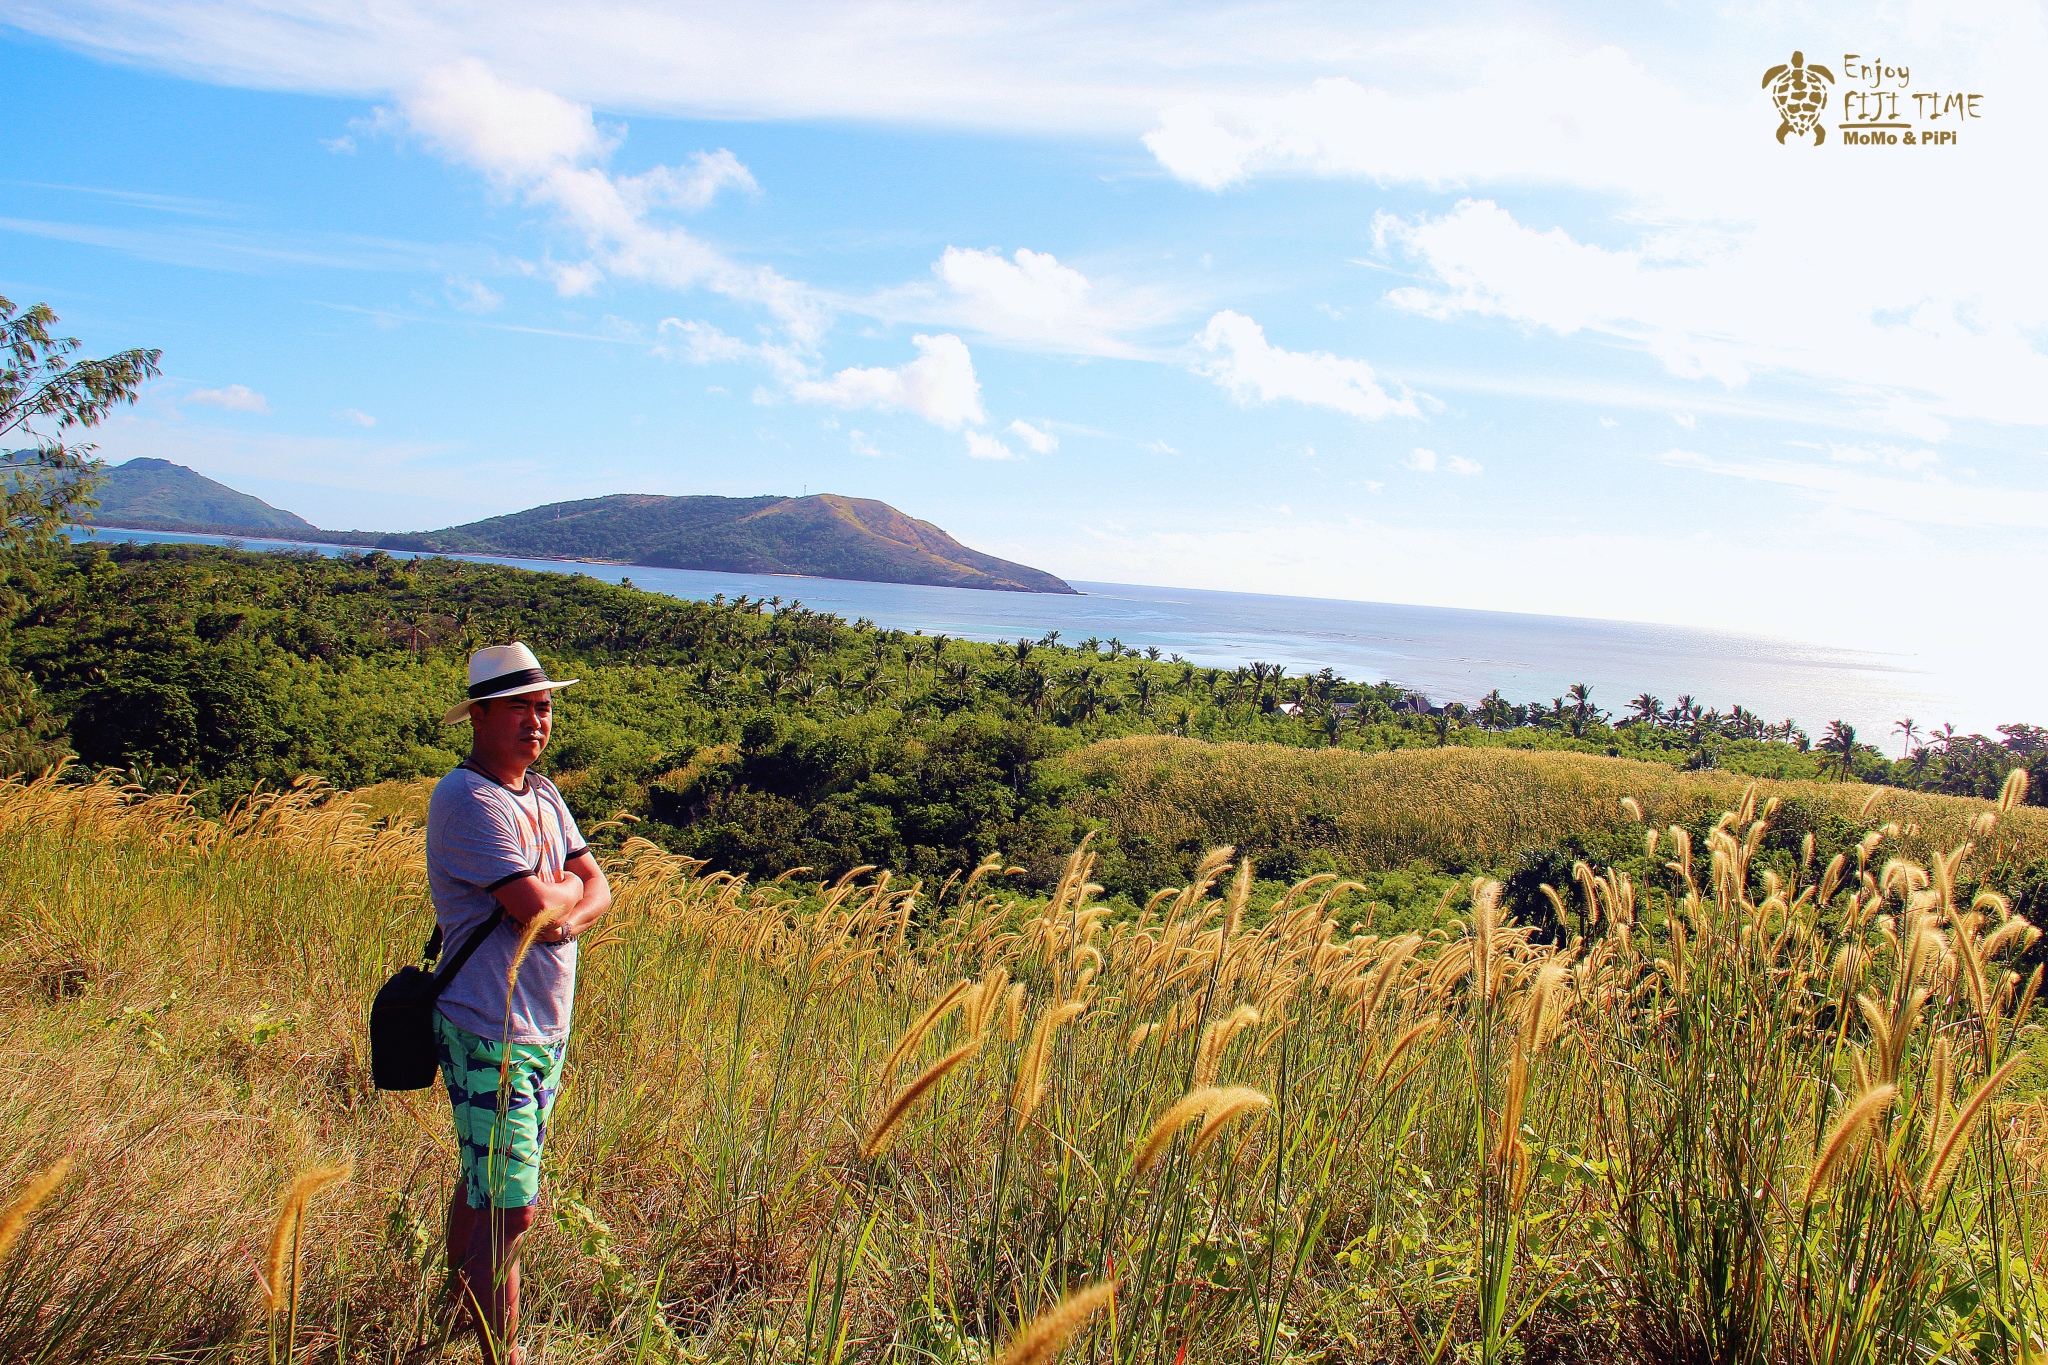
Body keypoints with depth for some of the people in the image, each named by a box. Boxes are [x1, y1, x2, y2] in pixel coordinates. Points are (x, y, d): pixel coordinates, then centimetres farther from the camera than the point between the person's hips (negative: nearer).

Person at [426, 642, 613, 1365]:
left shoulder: (542, 794, 10)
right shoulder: (467, 799, -18)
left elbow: (598, 891, 6)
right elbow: (535, 906, -25)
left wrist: (563, 918, -15)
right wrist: (567, 885, -4)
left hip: (544, 1028, 9)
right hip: (492, 1034, -9)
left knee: (485, 1185, 23)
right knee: (509, 1208, -4)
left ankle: (462, 1306, 40)